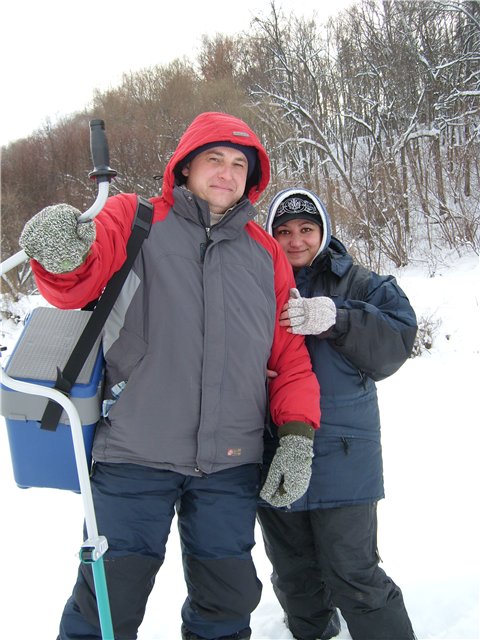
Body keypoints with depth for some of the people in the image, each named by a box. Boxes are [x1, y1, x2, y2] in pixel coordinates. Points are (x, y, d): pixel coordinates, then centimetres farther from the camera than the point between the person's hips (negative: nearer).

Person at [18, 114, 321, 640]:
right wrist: (64, 259, -37)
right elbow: (78, 287, -13)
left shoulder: (266, 253, 12)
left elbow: (290, 353, 11)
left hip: (231, 462, 3)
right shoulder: (133, 220, 3)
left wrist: (297, 435, 1)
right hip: (135, 455, -3)